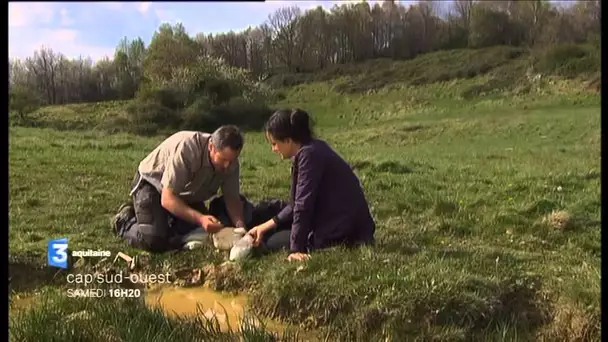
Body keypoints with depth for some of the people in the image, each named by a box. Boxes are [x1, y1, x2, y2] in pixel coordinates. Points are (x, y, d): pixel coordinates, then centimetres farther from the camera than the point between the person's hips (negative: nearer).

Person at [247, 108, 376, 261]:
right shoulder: (312, 149, 7)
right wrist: (265, 226, 10)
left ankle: (342, 244, -3)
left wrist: (296, 249, -20)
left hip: (343, 228, -9)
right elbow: (297, 203, 12)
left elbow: (303, 206, -23)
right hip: (338, 221, 9)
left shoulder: (309, 155, -21)